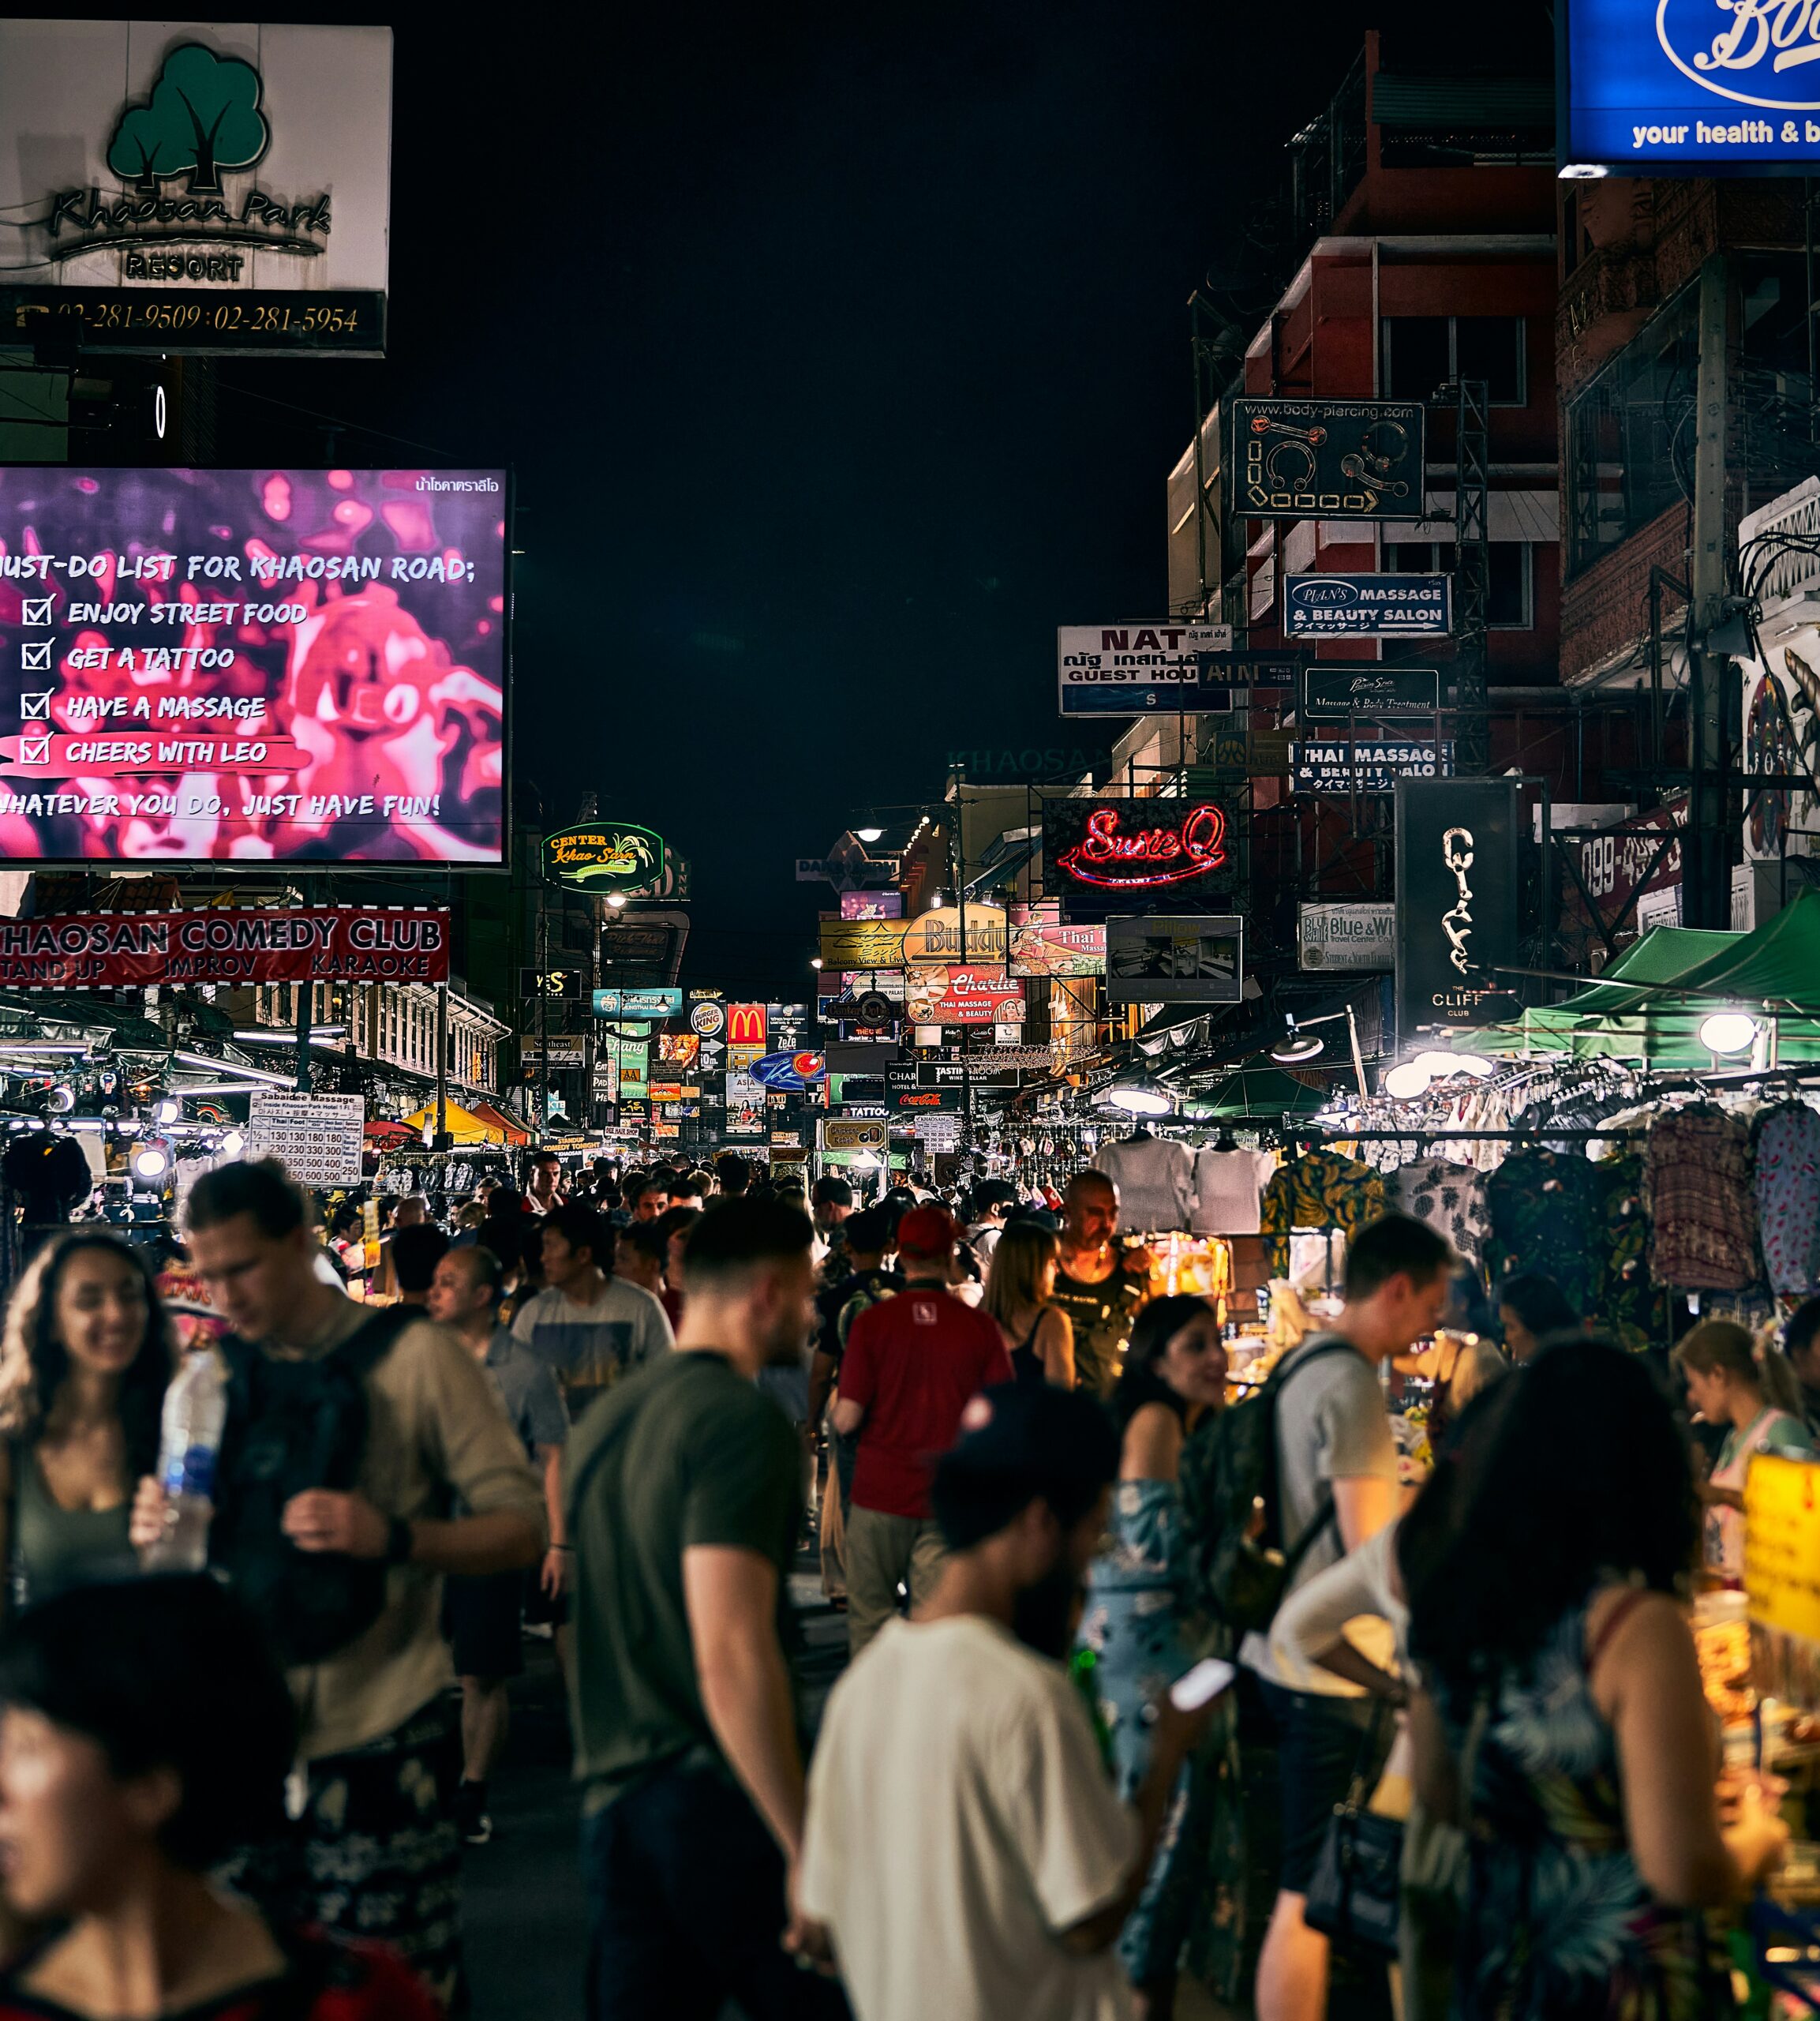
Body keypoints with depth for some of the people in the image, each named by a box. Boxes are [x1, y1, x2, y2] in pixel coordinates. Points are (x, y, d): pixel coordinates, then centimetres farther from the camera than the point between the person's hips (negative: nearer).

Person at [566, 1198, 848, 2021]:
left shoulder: (605, 1417, 14)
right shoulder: (743, 1420, -14)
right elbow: (732, 1653, -22)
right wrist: (808, 1852, -20)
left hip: (612, 1798, 8)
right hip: (718, 1798, -8)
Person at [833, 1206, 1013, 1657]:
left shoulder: (871, 1323, -9)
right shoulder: (980, 1327, -6)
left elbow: (847, 1420, -11)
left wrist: (836, 1407, 11)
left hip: (880, 1493, -1)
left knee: (869, 1619, 11)